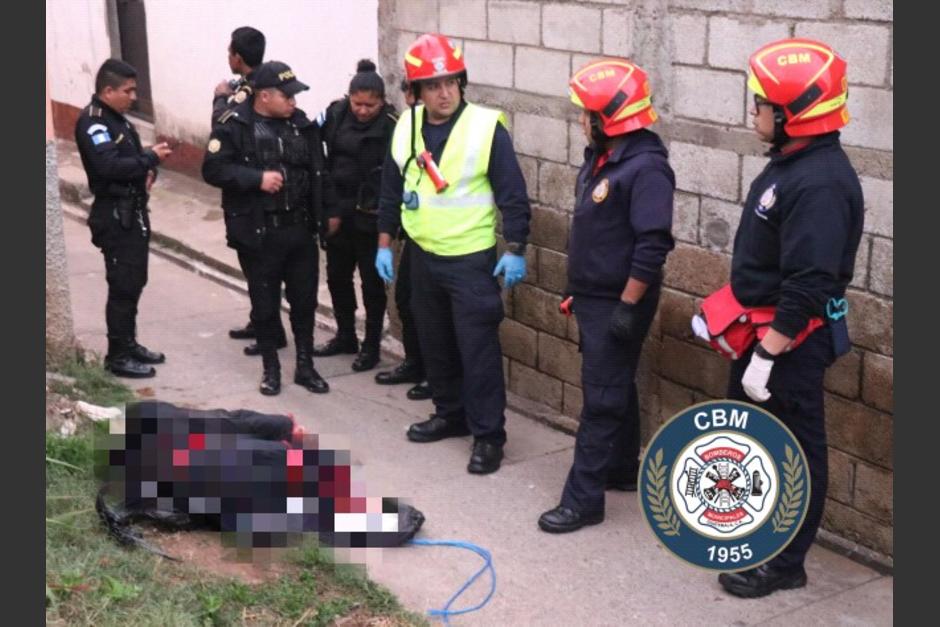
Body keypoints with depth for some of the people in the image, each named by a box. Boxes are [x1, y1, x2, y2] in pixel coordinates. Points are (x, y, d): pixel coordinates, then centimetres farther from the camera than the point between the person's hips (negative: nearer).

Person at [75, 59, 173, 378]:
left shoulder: (116, 117, 13)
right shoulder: (92, 122, -17)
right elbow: (109, 166, -29)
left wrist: (146, 170, 0)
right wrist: (151, 158, -20)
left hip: (134, 211, 9)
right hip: (115, 216, -9)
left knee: (134, 282, 15)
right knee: (123, 286, -5)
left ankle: (129, 344, 27)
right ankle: (117, 356, 4)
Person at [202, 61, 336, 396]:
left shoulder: (302, 124, 7)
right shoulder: (235, 125, -8)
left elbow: (319, 172, 14)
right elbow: (213, 169, -14)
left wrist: (330, 211, 12)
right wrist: (257, 178, -21)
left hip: (301, 230, 4)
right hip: (259, 233, -4)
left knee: (305, 300, 10)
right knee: (265, 303, 7)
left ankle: (305, 365, 23)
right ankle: (271, 368, 22)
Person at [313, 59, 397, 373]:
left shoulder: (390, 127, -15)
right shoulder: (336, 113, -2)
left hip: (368, 215, -5)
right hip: (336, 208, 6)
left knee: (371, 280, 6)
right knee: (337, 275, 17)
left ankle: (371, 345, 19)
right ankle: (345, 336, 34)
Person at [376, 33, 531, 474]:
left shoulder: (486, 127, -14)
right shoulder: (406, 128, 3)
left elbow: (512, 194, -11)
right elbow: (391, 190, 13)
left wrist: (515, 250, -13)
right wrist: (384, 243, 12)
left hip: (472, 260, -6)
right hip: (423, 256, 6)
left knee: (478, 348, -4)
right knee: (435, 343, 16)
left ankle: (488, 435, 5)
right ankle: (451, 415, 33)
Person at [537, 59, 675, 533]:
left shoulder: (645, 168, -21)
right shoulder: (600, 158, 8)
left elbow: (652, 246, -25)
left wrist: (628, 307, -23)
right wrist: (575, 289, 20)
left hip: (617, 304, -9)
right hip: (592, 298, 9)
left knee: (602, 399, -5)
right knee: (614, 388, 20)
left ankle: (583, 499, 0)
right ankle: (622, 469, 36)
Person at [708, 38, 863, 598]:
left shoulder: (821, 182, -26)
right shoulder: (789, 163, 7)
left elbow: (808, 284, -29)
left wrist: (768, 354, -26)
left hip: (793, 339, -10)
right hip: (761, 326, 10)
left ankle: (785, 562, 18)